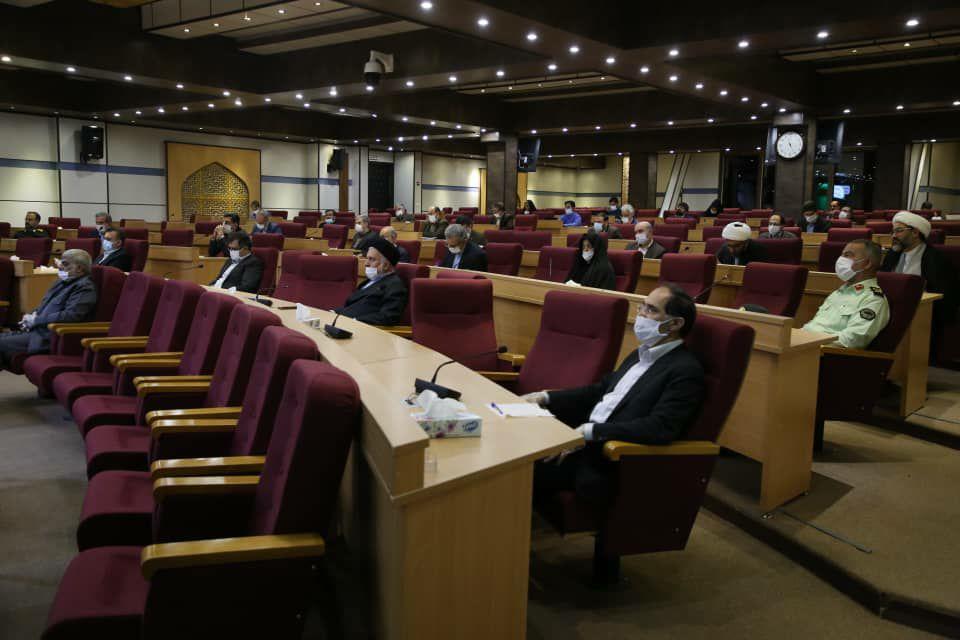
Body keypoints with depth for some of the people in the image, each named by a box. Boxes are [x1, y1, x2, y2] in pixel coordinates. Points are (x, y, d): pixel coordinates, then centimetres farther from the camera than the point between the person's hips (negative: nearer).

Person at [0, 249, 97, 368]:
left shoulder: (85, 288, -12)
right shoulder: (64, 281, 17)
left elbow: (71, 315, -25)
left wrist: (36, 320, -15)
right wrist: (33, 315, 5)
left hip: (48, 337, -10)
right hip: (36, 329, 10)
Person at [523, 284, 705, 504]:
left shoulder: (686, 371, -12)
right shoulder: (640, 354, 16)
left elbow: (660, 428, -24)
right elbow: (600, 390, 22)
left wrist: (591, 431, -27)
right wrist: (546, 398, 10)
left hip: (611, 460, -8)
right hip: (584, 442, 8)